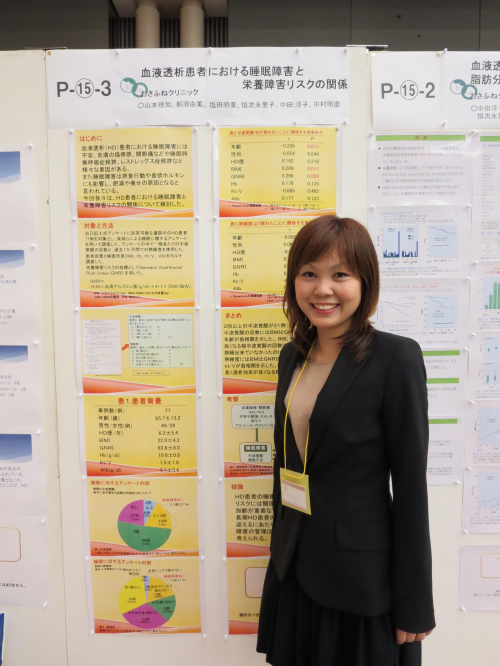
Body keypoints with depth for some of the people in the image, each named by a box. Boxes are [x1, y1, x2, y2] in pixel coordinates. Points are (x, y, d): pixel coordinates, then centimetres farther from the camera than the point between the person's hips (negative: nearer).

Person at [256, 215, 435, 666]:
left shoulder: (396, 357, -16)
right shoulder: (293, 355, 2)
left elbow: (410, 482, -15)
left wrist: (413, 606, -9)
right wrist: (284, 546, 15)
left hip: (362, 576, -5)